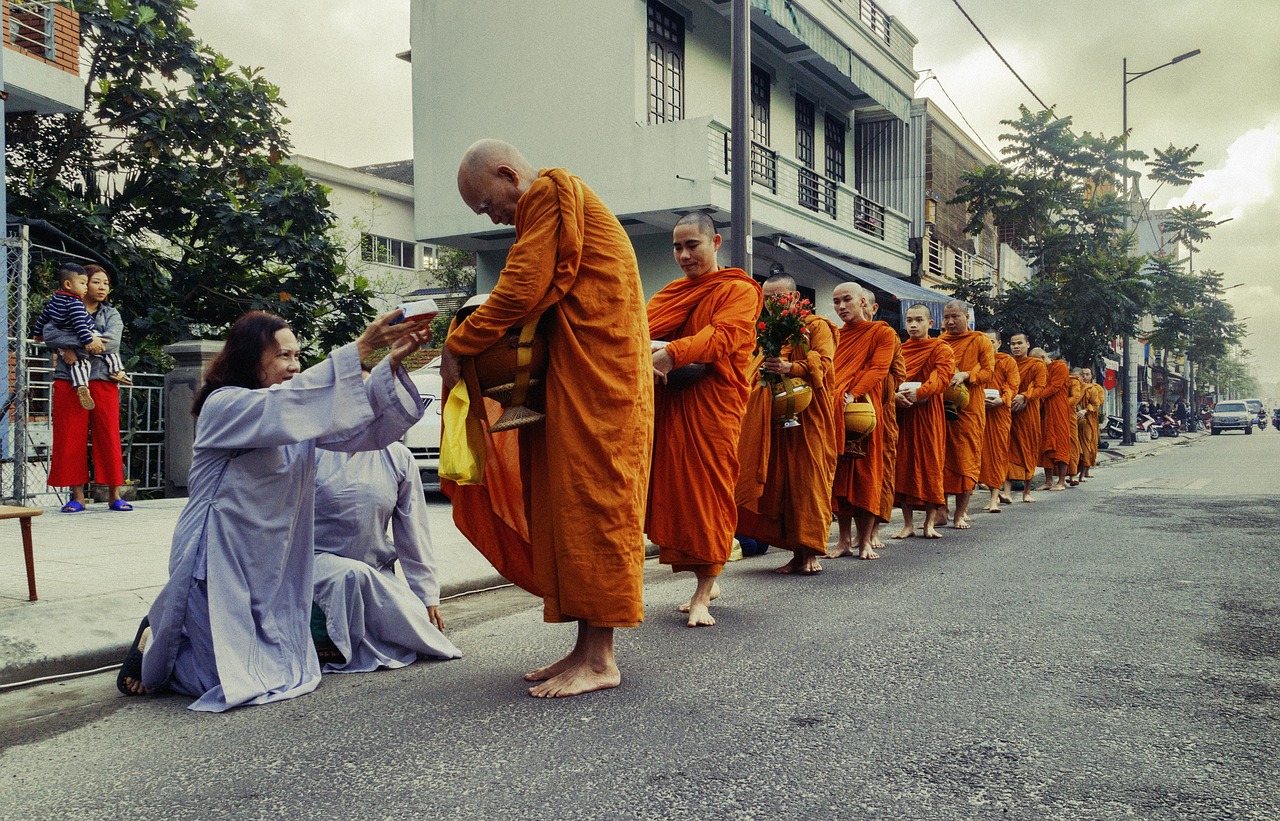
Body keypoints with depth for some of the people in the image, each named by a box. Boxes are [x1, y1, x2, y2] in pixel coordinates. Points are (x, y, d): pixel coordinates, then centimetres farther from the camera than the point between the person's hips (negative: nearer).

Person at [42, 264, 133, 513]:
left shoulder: (112, 314, 13)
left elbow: (111, 341, -6)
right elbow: (49, 334, -9)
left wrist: (75, 350, -12)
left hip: (104, 382, 1)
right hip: (69, 382, 0)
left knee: (109, 437, -2)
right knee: (71, 438, -1)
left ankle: (114, 495, 2)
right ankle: (76, 495, 5)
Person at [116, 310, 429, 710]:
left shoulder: (294, 413, 9)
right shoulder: (223, 406, -14)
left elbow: (364, 430, -4)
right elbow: (280, 410, -35)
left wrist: (391, 365, -20)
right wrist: (360, 349, -39)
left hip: (274, 566, 8)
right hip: (219, 562, -8)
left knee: (291, 671, 11)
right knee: (234, 681, -7)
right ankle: (154, 645, 23)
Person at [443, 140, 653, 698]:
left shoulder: (551, 190, -4)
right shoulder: (554, 204, 26)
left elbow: (522, 289, -14)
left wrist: (459, 346, -5)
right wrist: (474, 346, 9)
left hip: (597, 374, -10)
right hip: (574, 375, 10)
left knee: (592, 501, -9)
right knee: (568, 503, 7)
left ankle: (598, 658, -5)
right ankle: (588, 649, 10)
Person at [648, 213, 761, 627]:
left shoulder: (738, 290, 1)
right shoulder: (672, 292, 22)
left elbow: (723, 335, -16)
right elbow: (644, 327, 8)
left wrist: (673, 353, -33)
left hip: (711, 402, -6)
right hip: (668, 401, 6)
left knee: (708, 489, -7)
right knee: (672, 486, 4)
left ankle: (703, 595, -3)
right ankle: (707, 581, 17)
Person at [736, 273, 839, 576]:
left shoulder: (817, 326, 2)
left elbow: (823, 364, -12)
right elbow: (756, 372, 23)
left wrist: (791, 368, -27)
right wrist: (761, 375, 1)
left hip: (809, 416, -5)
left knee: (808, 480, -7)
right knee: (780, 481, 1)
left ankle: (811, 553, -2)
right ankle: (797, 553, 6)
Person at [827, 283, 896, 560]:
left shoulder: (882, 333, 3)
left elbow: (878, 369, -9)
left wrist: (853, 394, -24)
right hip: (834, 412, 4)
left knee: (865, 473, -2)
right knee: (839, 474, 4)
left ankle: (865, 540, 5)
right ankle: (844, 540, 11)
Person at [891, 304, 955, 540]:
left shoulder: (941, 348, 2)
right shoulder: (898, 350, 12)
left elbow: (942, 376, -13)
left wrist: (918, 392, -27)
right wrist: (895, 395, -19)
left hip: (929, 413, -3)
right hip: (901, 412, 3)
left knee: (930, 465, -1)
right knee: (903, 465, 2)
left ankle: (930, 523, 6)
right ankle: (908, 524, 9)